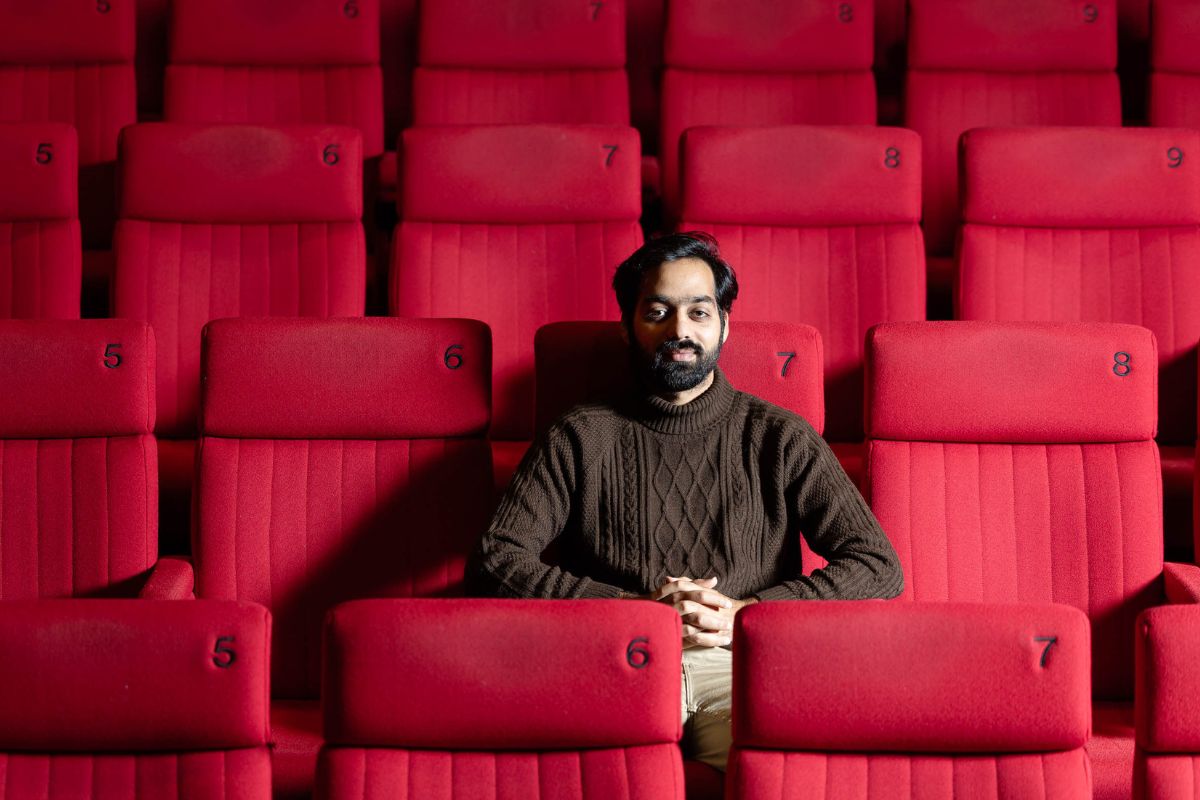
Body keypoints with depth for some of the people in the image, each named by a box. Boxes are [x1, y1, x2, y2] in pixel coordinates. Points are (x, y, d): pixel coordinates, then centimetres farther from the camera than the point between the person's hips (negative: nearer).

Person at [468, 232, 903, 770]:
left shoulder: (779, 438, 16)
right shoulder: (582, 439, 15)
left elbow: (878, 568, 8)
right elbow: (495, 560, 5)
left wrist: (744, 613, -6)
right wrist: (632, 606, -8)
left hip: (742, 665, 2)